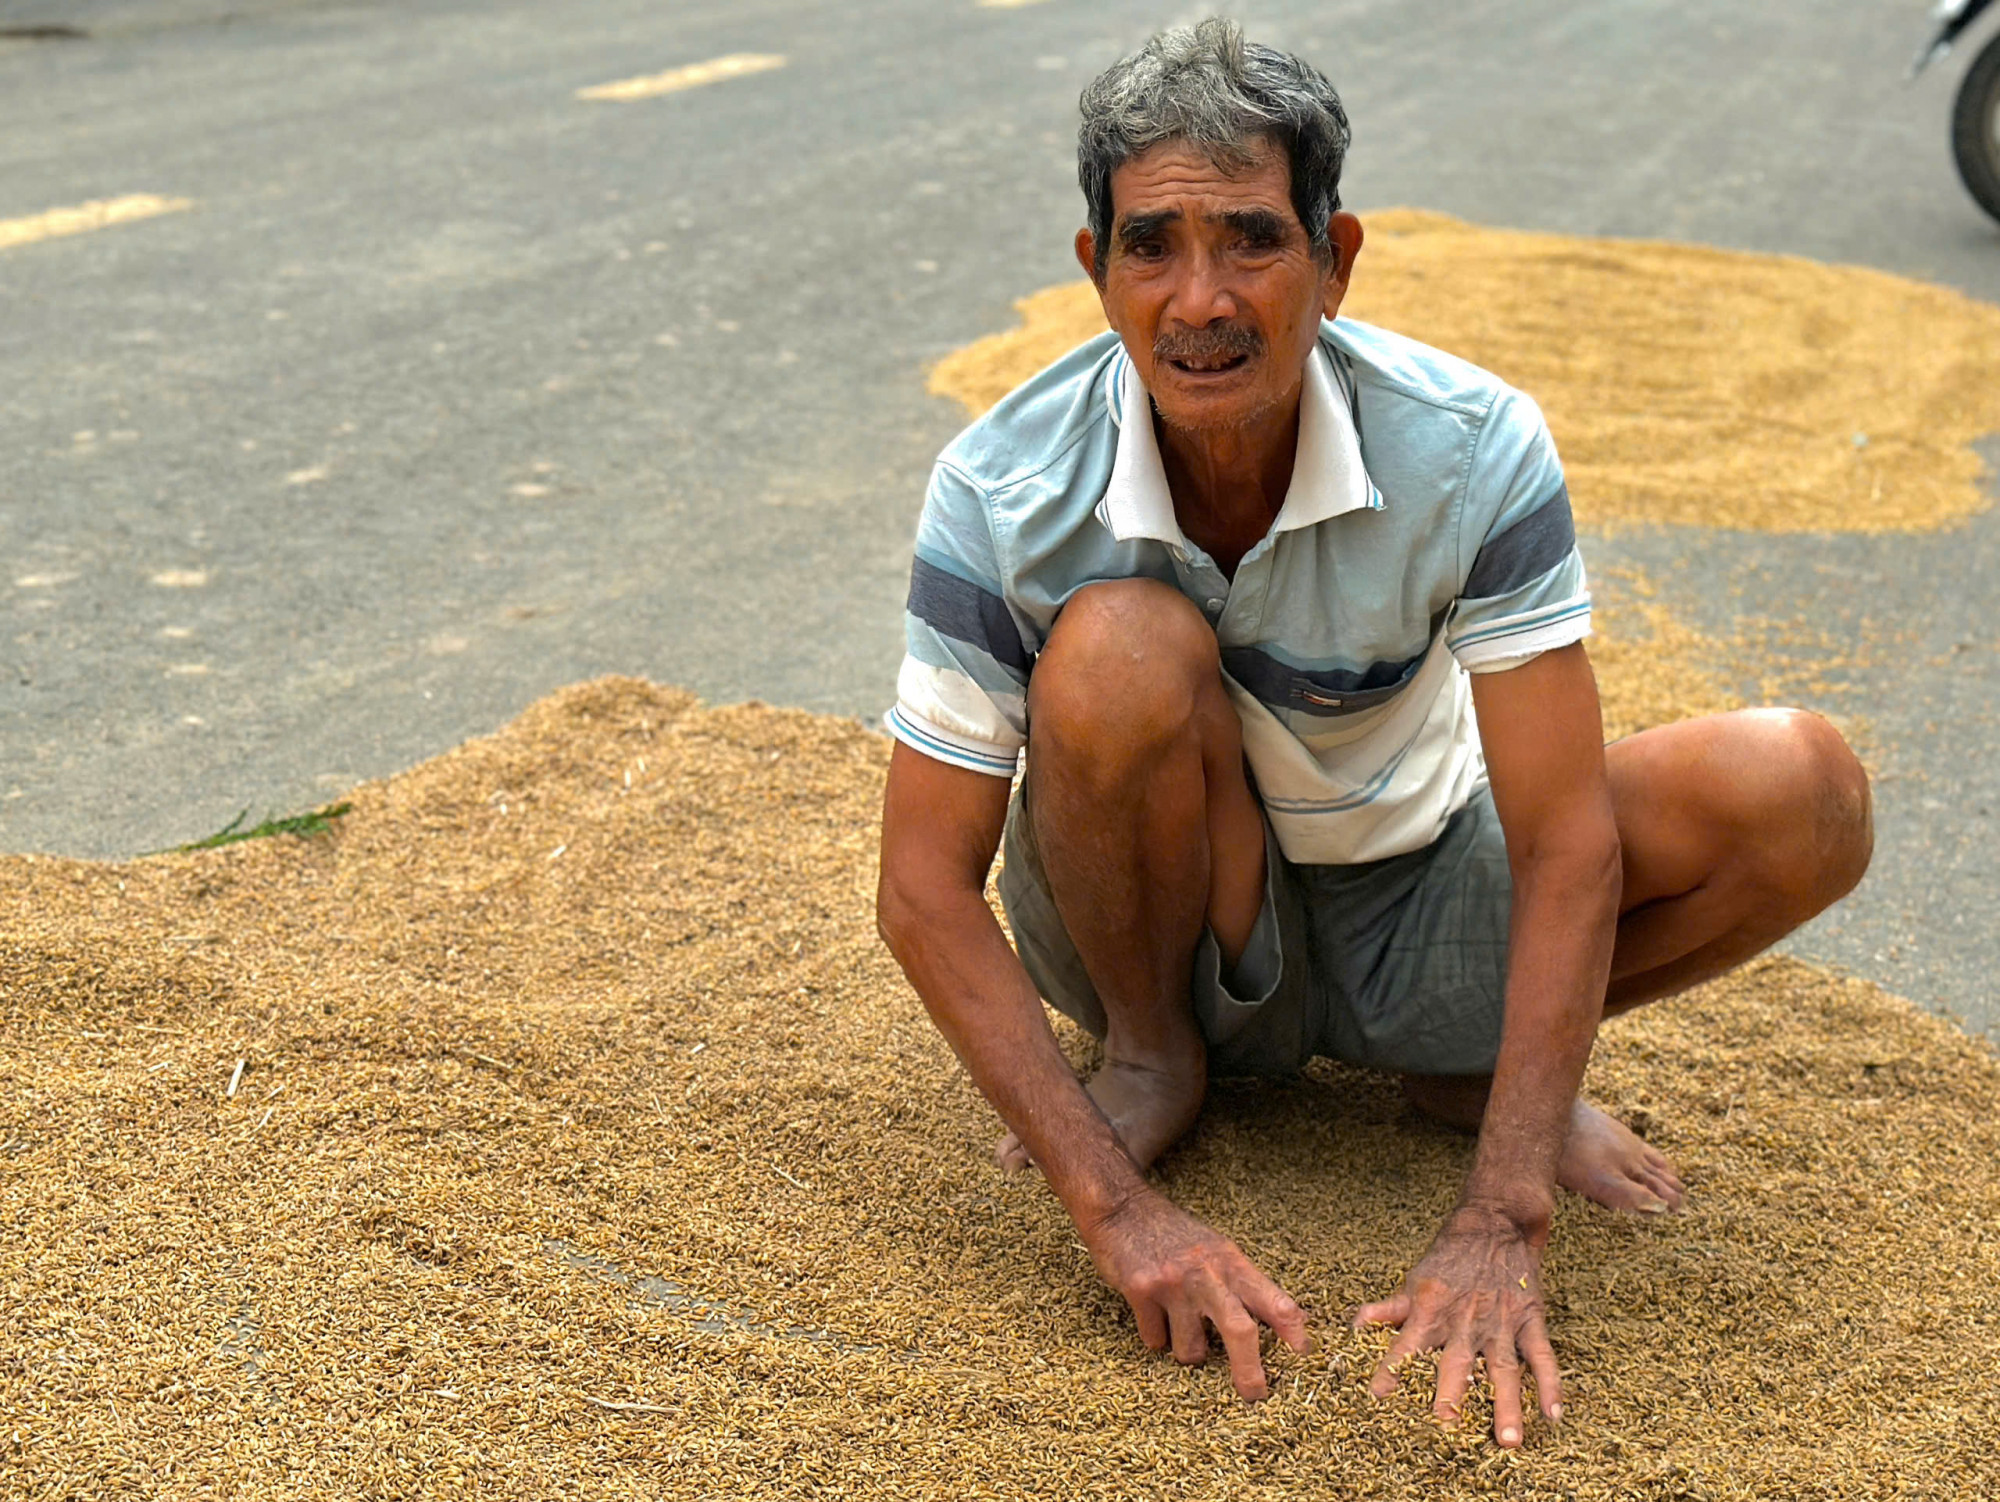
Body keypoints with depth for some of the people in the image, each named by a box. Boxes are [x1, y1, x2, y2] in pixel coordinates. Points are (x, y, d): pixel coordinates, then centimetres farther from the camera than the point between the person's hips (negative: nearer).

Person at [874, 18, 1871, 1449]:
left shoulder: (1473, 448, -23)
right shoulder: (1005, 490, -23)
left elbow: (1566, 849, -24)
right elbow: (927, 889, -21)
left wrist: (1502, 1228, -32)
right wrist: (1118, 1211, -29)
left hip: (1417, 906, 1)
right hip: (1160, 909, 0)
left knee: (1801, 791, -23)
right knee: (1121, 648, -34)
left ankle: (1479, 1061, 4)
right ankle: (1151, 1056, -5)